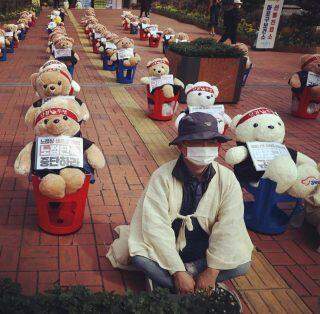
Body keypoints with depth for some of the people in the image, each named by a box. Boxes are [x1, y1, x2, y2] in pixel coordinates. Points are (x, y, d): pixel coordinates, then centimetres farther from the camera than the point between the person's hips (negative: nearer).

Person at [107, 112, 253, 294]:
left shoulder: (227, 180, -12)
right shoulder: (163, 177, -19)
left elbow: (228, 229, -14)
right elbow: (157, 227, -24)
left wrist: (212, 271, -20)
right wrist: (178, 272, -27)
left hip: (204, 253, 3)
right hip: (165, 249, -2)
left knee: (242, 263, -21)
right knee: (140, 257, -30)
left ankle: (163, 279, -13)